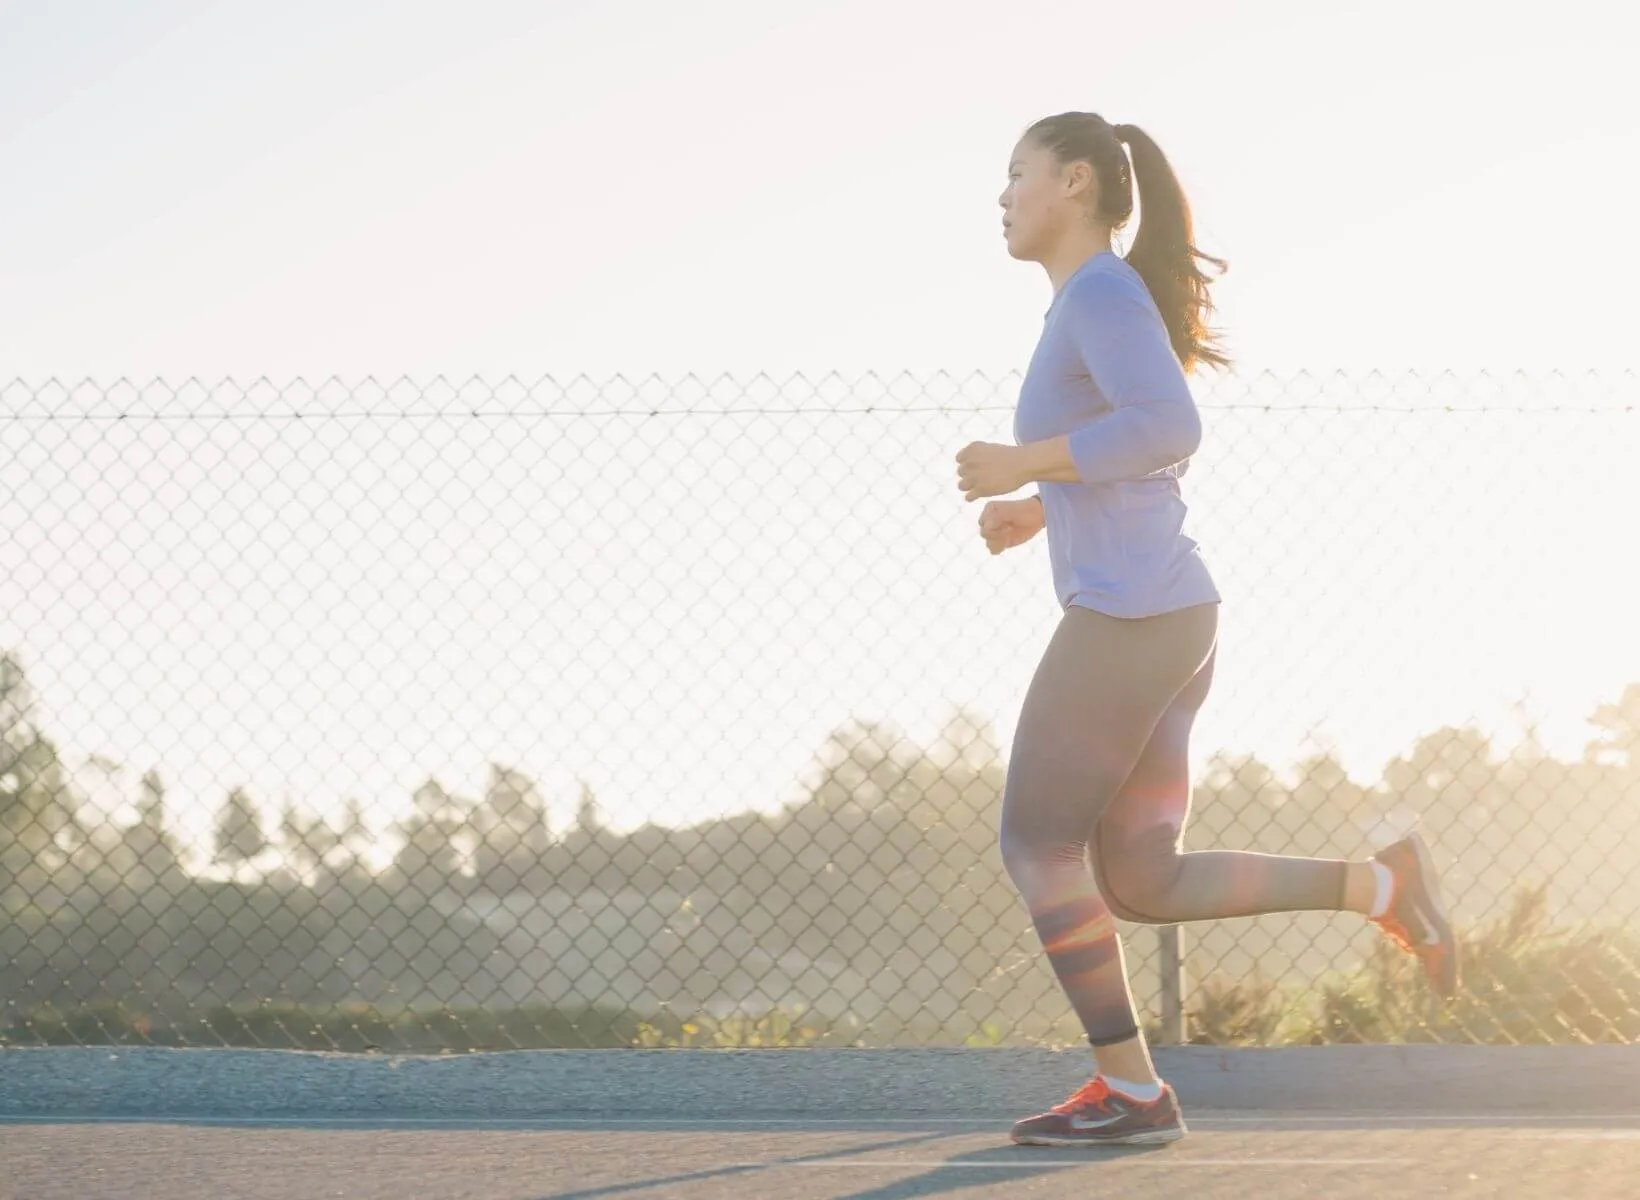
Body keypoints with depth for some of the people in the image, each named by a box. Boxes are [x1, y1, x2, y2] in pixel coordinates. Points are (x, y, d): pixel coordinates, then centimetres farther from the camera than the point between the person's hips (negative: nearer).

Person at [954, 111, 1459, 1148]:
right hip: (1170, 621, 10)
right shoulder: (1098, 307, 21)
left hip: (1127, 617, -10)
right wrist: (1039, 511, 23)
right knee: (1141, 886, 8)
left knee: (1037, 848, 1)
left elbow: (1171, 428, -24)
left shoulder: (1103, 290, -9)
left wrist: (1025, 465, -16)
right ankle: (1379, 884, 1)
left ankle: (1130, 1089, 5)